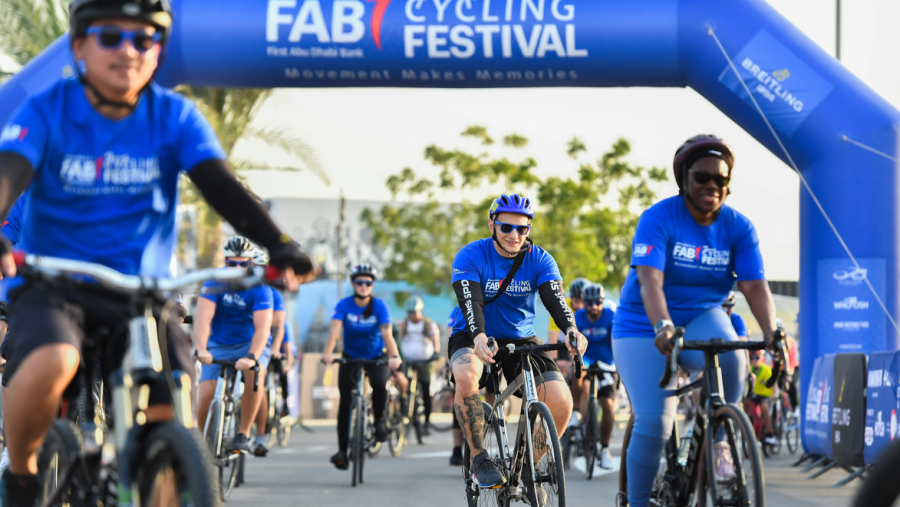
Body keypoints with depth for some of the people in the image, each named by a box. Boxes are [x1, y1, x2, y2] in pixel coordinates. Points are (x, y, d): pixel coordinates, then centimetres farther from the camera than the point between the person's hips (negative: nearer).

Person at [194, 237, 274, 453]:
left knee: (254, 375, -33)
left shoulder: (260, 288, -16)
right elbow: (203, 317, -24)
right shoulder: (215, 283, -12)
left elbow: (262, 327, -26)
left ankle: (243, 433, -19)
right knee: (207, 395, -15)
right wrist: (201, 349, -40)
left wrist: (251, 357, -42)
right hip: (219, 346, 2)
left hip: (251, 345, -1)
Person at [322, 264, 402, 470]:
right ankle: (342, 450, -7)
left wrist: (394, 356, -46)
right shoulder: (344, 305, -14)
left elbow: (387, 333, -28)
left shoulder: (380, 306, -16)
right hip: (351, 357, 1)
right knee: (345, 401, -11)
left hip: (377, 357, -1)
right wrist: (327, 353, -45)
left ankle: (379, 419, -3)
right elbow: (335, 331, -27)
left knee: (379, 384, -32)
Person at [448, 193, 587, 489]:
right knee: (466, 375, -39)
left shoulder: (539, 260, -6)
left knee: (561, 402, -19)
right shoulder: (470, 257, -13)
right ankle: (479, 459, -21)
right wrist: (479, 337, -49)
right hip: (474, 338, -2)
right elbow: (470, 302, -28)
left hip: (521, 340, 3)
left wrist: (571, 330, -43)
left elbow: (555, 298, -21)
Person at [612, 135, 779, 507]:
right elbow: (650, 281, -29)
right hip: (644, 328, -2)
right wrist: (663, 327, -47)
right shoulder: (659, 218, -17)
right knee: (654, 423, -14)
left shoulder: (738, 227, -6)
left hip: (701, 318, 2)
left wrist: (771, 333, -35)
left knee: (731, 356, -33)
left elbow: (755, 286, -16)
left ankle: (719, 442, -11)